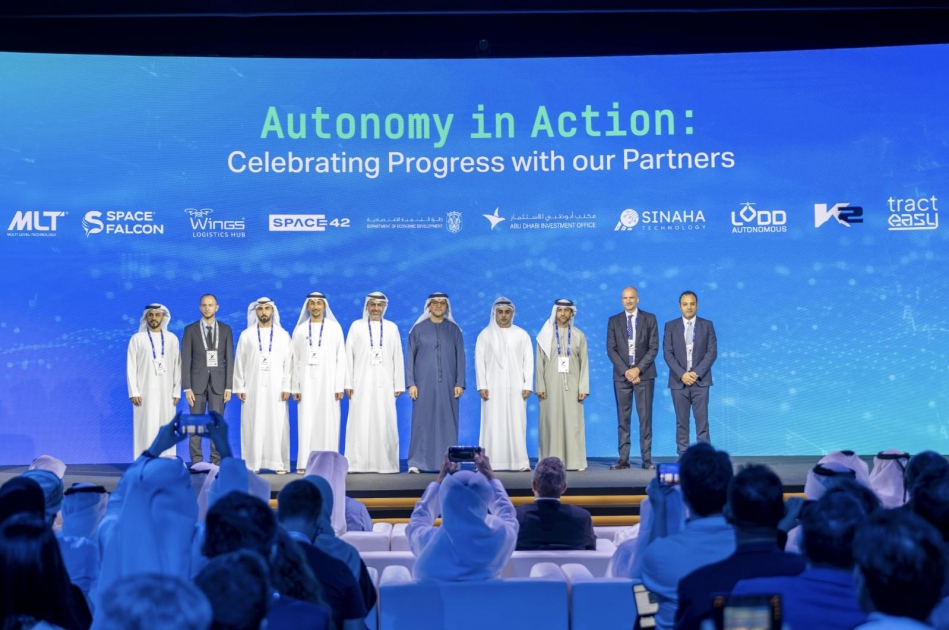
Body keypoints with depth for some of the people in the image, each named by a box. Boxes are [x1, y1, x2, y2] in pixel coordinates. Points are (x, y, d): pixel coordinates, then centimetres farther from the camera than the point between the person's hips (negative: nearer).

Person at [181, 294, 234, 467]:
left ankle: (216, 462, 5)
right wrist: (187, 388, -7)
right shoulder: (190, 330, 2)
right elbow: (185, 360, 0)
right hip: (197, 382, -1)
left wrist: (229, 387, -3)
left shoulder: (226, 329, 6)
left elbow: (229, 359, 4)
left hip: (218, 383, 1)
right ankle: (196, 463, 5)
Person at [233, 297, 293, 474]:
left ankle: (279, 463, 0)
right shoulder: (246, 335, 6)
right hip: (253, 388, 0)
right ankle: (253, 463, 2)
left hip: (276, 388, 0)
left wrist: (286, 387, -5)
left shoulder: (283, 335, 7)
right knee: (253, 425, -1)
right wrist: (239, 387, -1)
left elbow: (288, 363, 3)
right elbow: (240, 363, 5)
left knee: (277, 425, -2)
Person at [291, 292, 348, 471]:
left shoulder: (334, 327, 4)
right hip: (307, 382, 1)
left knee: (328, 422, -3)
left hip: (327, 381, -1)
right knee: (306, 422, -3)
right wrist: (295, 387, 0)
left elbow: (341, 358, 2)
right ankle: (305, 462, -1)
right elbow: (296, 360, 7)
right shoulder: (300, 330, 8)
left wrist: (339, 386, -5)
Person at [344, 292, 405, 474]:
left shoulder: (392, 328, 10)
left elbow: (397, 358, 8)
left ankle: (385, 464, 3)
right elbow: (349, 356, 5)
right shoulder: (356, 326, 8)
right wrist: (348, 383, -2)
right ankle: (358, 464, -1)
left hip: (384, 384, 1)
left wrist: (398, 385, 2)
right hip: (362, 383, -1)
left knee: (385, 424, -2)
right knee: (361, 423, -4)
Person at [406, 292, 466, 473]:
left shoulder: (454, 329, 8)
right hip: (424, 384, -1)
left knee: (447, 422, 1)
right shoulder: (418, 329, 5)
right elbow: (410, 357, 4)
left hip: (447, 384, 1)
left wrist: (460, 383, -1)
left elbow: (460, 357, 7)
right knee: (422, 422, -2)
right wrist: (411, 383, -3)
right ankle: (417, 462, 3)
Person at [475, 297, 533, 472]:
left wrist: (527, 385, -3)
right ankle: (490, 463, -4)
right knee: (493, 424, -4)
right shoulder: (485, 334, 6)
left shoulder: (522, 335, 8)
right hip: (493, 387, -1)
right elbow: (479, 361, 3)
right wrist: (482, 386, -6)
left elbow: (528, 361, 6)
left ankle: (520, 462, -2)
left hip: (516, 387, 1)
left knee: (517, 424, -3)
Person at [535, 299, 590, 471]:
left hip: (572, 385, 1)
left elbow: (584, 363, 5)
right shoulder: (545, 335, 5)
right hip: (551, 385, -1)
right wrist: (540, 386, -4)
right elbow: (539, 363, 4)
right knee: (551, 422, -3)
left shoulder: (579, 335, 8)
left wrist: (583, 388, -2)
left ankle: (575, 461, 1)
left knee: (573, 423, -2)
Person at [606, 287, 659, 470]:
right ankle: (623, 459, 2)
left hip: (644, 374, -1)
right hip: (621, 375, 1)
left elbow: (654, 348, -1)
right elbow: (611, 349, 2)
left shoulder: (649, 319, 5)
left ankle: (647, 459, 0)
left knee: (645, 417, -2)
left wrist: (638, 369, -11)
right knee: (623, 418, 1)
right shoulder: (614, 321, 8)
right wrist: (626, 371, -10)